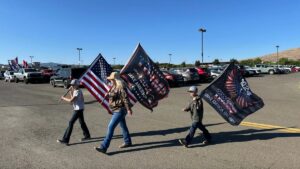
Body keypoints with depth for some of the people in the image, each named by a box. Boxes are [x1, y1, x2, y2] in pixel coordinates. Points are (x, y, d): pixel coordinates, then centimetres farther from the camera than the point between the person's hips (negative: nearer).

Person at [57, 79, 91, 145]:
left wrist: (63, 98, -10)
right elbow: (73, 98, 15)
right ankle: (87, 135, 33)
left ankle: (65, 140, -7)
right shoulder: (75, 91, 12)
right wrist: (70, 91, 5)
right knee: (82, 122, 20)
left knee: (71, 123, -10)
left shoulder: (78, 91, -18)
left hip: (78, 109, -10)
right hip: (79, 109, 10)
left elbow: (71, 100, -25)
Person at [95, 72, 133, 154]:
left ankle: (103, 147, -8)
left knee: (111, 127, -12)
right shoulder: (113, 87, 9)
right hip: (116, 110, 10)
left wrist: (128, 109, -20)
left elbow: (125, 98, -21)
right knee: (123, 126, 20)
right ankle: (127, 142, 36)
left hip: (120, 110, -10)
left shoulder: (121, 87, -20)